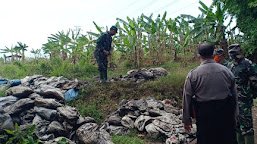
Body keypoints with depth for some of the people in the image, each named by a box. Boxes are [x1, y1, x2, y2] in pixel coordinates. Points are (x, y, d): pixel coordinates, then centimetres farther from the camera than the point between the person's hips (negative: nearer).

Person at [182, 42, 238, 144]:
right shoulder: (227, 71, 2)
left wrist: (186, 119, 6)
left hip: (204, 115, -2)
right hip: (226, 115, 3)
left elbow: (187, 98, -4)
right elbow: (235, 95, 10)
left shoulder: (193, 74, -8)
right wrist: (234, 115, 21)